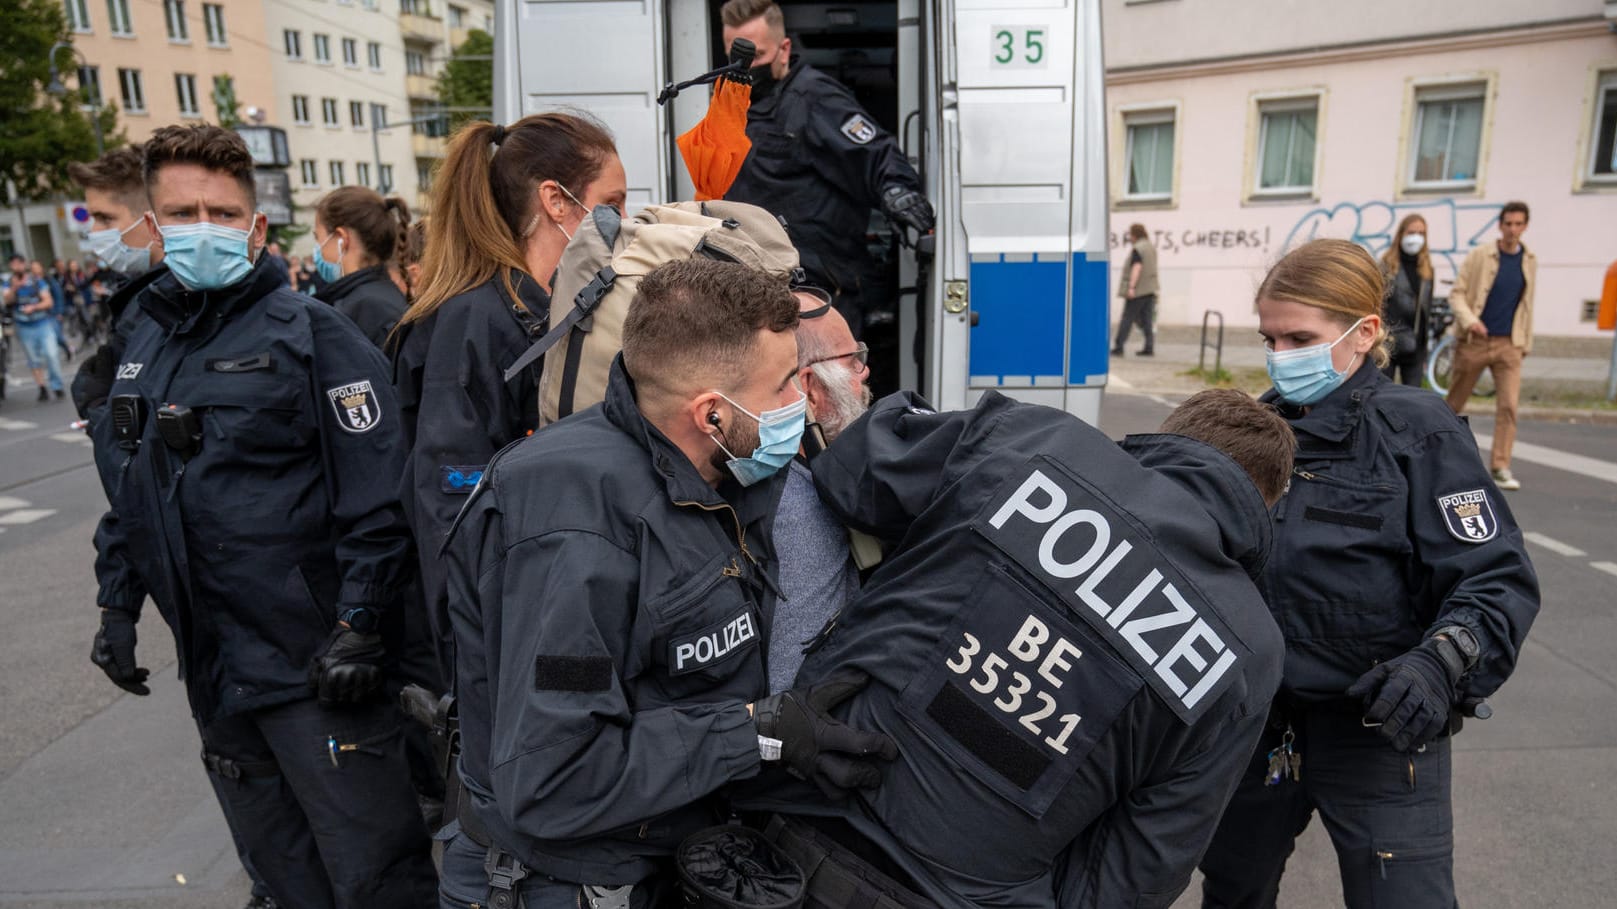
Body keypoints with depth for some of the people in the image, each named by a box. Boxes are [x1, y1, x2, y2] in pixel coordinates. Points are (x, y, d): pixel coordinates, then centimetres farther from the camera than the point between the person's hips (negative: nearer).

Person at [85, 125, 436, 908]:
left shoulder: (307, 334, -11)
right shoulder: (145, 344, 12)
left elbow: (376, 497, -17)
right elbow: (128, 489, 21)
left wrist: (356, 627, -20)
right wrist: (117, 606, 18)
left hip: (312, 665, -7)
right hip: (212, 667, 7)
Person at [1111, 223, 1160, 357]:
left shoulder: (1137, 249, -11)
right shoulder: (1151, 248, 17)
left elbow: (1137, 267, -21)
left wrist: (1131, 287, -26)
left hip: (1137, 290, -8)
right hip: (1150, 289, 8)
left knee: (1127, 318, -4)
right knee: (1147, 320, 7)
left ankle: (1118, 347, -3)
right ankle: (1149, 348, 5)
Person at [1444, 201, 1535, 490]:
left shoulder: (1529, 261, 10)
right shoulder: (1479, 255, -2)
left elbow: (1526, 304, 16)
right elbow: (1457, 293, -6)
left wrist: (1526, 343, 14)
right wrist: (1469, 320, -23)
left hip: (1509, 344, 3)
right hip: (1474, 340, -3)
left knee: (1509, 405, -9)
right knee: (1455, 403, 7)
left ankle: (1500, 467, -5)